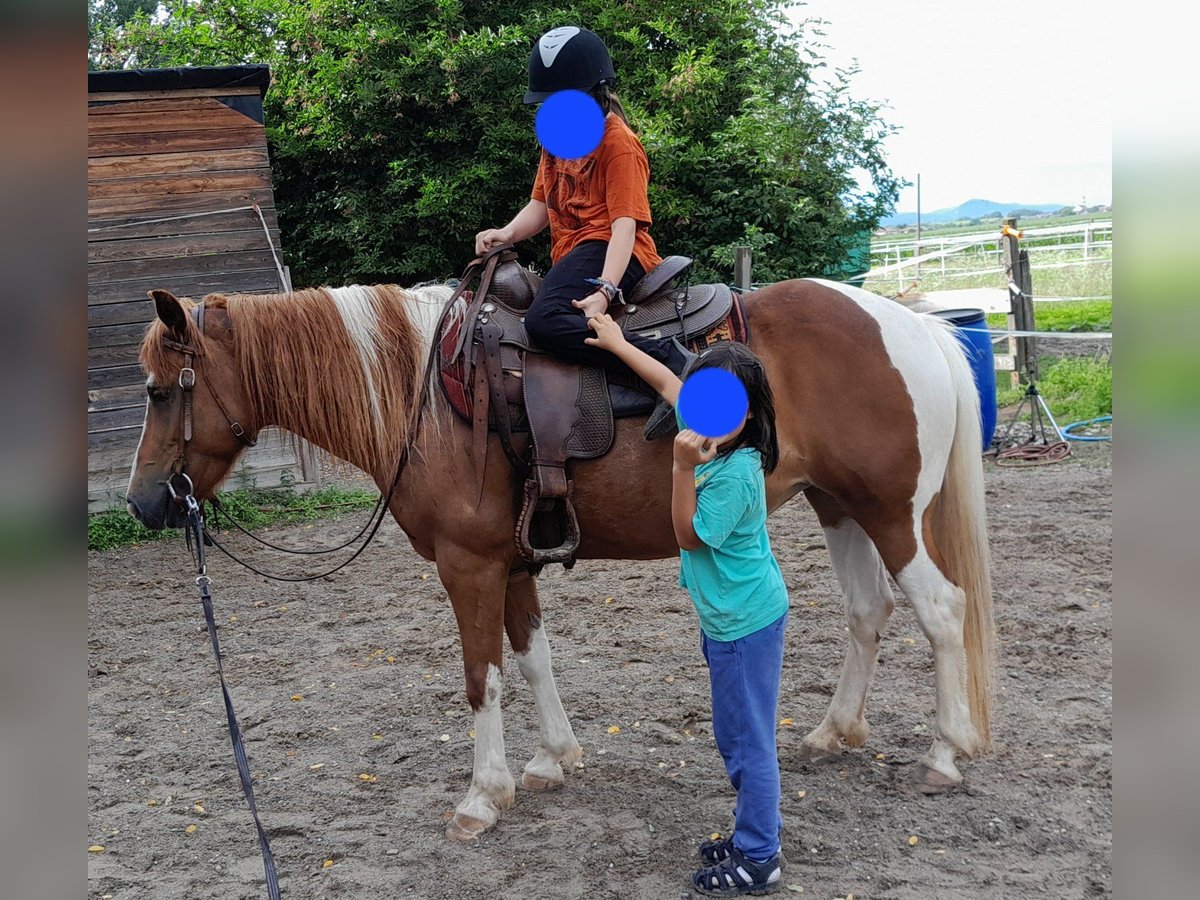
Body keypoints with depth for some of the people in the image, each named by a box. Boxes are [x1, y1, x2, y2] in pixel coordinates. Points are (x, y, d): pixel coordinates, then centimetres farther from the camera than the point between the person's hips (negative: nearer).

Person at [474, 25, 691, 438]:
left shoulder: (618, 143, -8)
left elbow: (625, 223, -17)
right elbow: (540, 205, 17)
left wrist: (605, 290, -31)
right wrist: (507, 233, -6)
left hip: (608, 252, -10)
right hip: (570, 256, 10)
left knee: (543, 319, -33)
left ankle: (665, 357, -36)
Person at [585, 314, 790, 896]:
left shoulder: (737, 473, -25)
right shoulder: (710, 437, -1)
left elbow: (691, 535, -18)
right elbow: (666, 382, 14)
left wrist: (684, 468, -25)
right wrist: (618, 344, 22)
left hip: (745, 624, -9)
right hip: (725, 619, 9)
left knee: (750, 742, 1)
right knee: (733, 738, 21)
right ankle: (757, 828, 35)